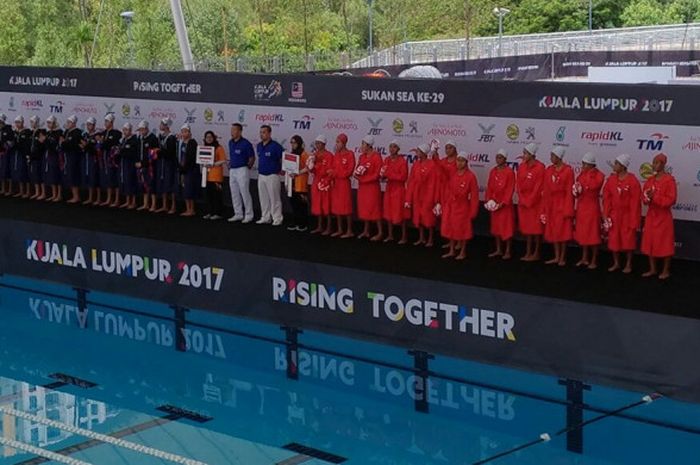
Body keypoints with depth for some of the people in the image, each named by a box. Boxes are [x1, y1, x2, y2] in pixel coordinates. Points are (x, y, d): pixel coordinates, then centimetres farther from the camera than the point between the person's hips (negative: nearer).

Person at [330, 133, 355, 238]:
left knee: (346, 207, -3)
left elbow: (349, 171, -13)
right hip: (335, 183, 7)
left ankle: (349, 231, 3)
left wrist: (334, 172, -12)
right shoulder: (336, 154, 10)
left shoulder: (350, 154, -10)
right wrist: (332, 175, -6)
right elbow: (334, 168, 13)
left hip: (345, 183, -7)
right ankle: (340, 229, 19)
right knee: (337, 207, 10)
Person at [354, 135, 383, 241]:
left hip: (373, 187, -7)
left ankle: (380, 232, 2)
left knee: (374, 209, -4)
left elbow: (377, 174, -17)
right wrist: (357, 174, -10)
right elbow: (357, 169, 13)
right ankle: (366, 231, 21)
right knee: (364, 209, 12)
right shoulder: (362, 156, 8)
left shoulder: (376, 157, -14)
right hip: (362, 187, 7)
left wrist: (363, 179, -17)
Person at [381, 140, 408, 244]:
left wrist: (388, 174, -18)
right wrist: (383, 174, -13)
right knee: (388, 213, 10)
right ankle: (390, 235, 20)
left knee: (400, 213, -3)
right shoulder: (386, 160, 7)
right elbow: (382, 174, 11)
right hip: (389, 189, 6)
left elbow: (403, 177, -18)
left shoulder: (402, 161, -12)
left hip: (399, 189, -6)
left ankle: (404, 237, 4)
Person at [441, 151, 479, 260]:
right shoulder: (453, 174, 1)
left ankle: (463, 252, 17)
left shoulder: (470, 176, -13)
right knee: (451, 228, 12)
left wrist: (473, 211, -11)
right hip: (451, 206, 5)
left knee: (463, 229, 5)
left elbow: (474, 195, -11)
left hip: (463, 207, -5)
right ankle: (452, 250, 23)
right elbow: (448, 190, 7)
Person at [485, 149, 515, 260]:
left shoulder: (509, 172, -11)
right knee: (496, 226, 12)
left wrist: (503, 203, -19)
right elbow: (489, 187, 8)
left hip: (505, 204, -6)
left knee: (506, 227, 0)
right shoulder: (493, 171, 7)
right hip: (494, 203, 6)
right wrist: (488, 199, -4)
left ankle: (507, 251, 7)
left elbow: (510, 189, -14)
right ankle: (498, 250, 21)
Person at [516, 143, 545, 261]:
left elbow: (538, 187, -15)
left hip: (536, 202, -6)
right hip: (523, 202, 6)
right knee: (526, 227, 10)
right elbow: (518, 184, 6)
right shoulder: (521, 167, 5)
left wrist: (529, 202, -13)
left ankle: (536, 253, 8)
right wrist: (522, 200, -4)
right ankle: (528, 252, 16)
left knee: (536, 228, 1)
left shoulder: (539, 167, -14)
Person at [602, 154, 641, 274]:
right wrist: (606, 215, -3)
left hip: (627, 215, -5)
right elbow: (607, 198, 3)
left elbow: (635, 202, -13)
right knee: (613, 240, 10)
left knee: (628, 241, 5)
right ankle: (616, 263, 24)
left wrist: (633, 220, -14)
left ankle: (628, 265, 18)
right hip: (614, 215, 5)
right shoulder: (611, 179, 0)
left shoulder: (633, 181, -14)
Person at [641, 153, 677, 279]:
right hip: (651, 216, 7)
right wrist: (647, 198, -12)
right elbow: (644, 195, 11)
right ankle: (653, 269, 21)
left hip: (664, 217, -7)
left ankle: (666, 271, 12)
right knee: (650, 243, 10)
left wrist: (655, 197, -23)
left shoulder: (669, 180, -13)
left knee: (664, 245, 1)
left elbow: (671, 200, -18)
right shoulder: (650, 180, 8)